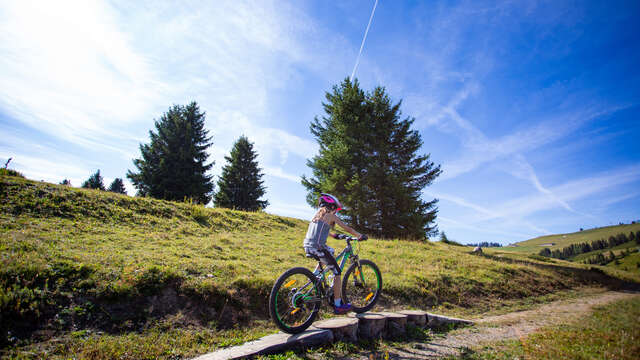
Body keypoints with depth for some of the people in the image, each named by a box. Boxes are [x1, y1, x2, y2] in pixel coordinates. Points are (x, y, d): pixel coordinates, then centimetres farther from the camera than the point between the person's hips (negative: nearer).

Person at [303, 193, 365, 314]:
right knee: (337, 272, 3)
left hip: (307, 246, 8)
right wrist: (360, 236, 17)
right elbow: (347, 228, 4)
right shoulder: (331, 216, 1)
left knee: (331, 251, 32)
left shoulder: (317, 214, 21)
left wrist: (334, 235, 47)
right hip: (318, 247, -8)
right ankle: (338, 305, 6)